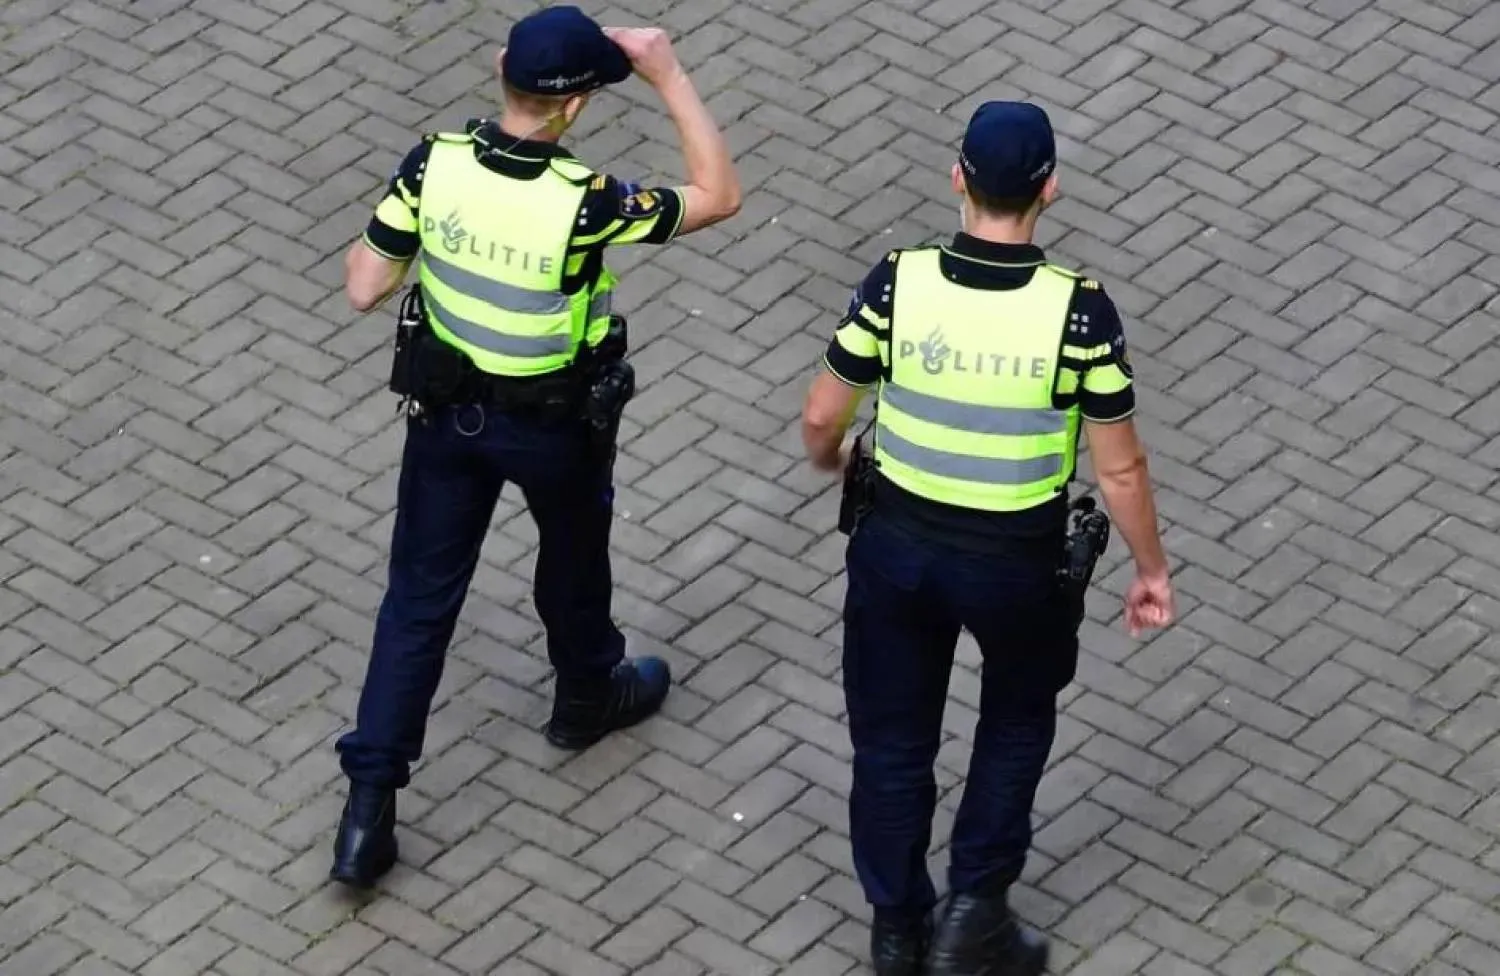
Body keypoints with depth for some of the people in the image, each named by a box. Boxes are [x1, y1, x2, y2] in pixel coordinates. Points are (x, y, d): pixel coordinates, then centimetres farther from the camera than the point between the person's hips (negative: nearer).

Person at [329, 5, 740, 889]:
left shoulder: (434, 165, -21)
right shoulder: (582, 202, -31)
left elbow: (364, 288, -13)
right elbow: (719, 196, -20)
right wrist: (670, 77, -19)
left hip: (447, 408, 3)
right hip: (554, 424, -3)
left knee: (421, 594, 11)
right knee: (573, 558, 27)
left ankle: (370, 802, 8)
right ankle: (588, 697, 54)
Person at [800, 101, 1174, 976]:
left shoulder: (898, 283, -17)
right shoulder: (1079, 311, -21)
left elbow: (821, 418, -5)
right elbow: (1120, 468, -14)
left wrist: (832, 463, 19)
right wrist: (1152, 570, 2)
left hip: (898, 543, 1)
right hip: (1017, 560, -1)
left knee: (892, 736, 20)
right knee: (1019, 716, 26)